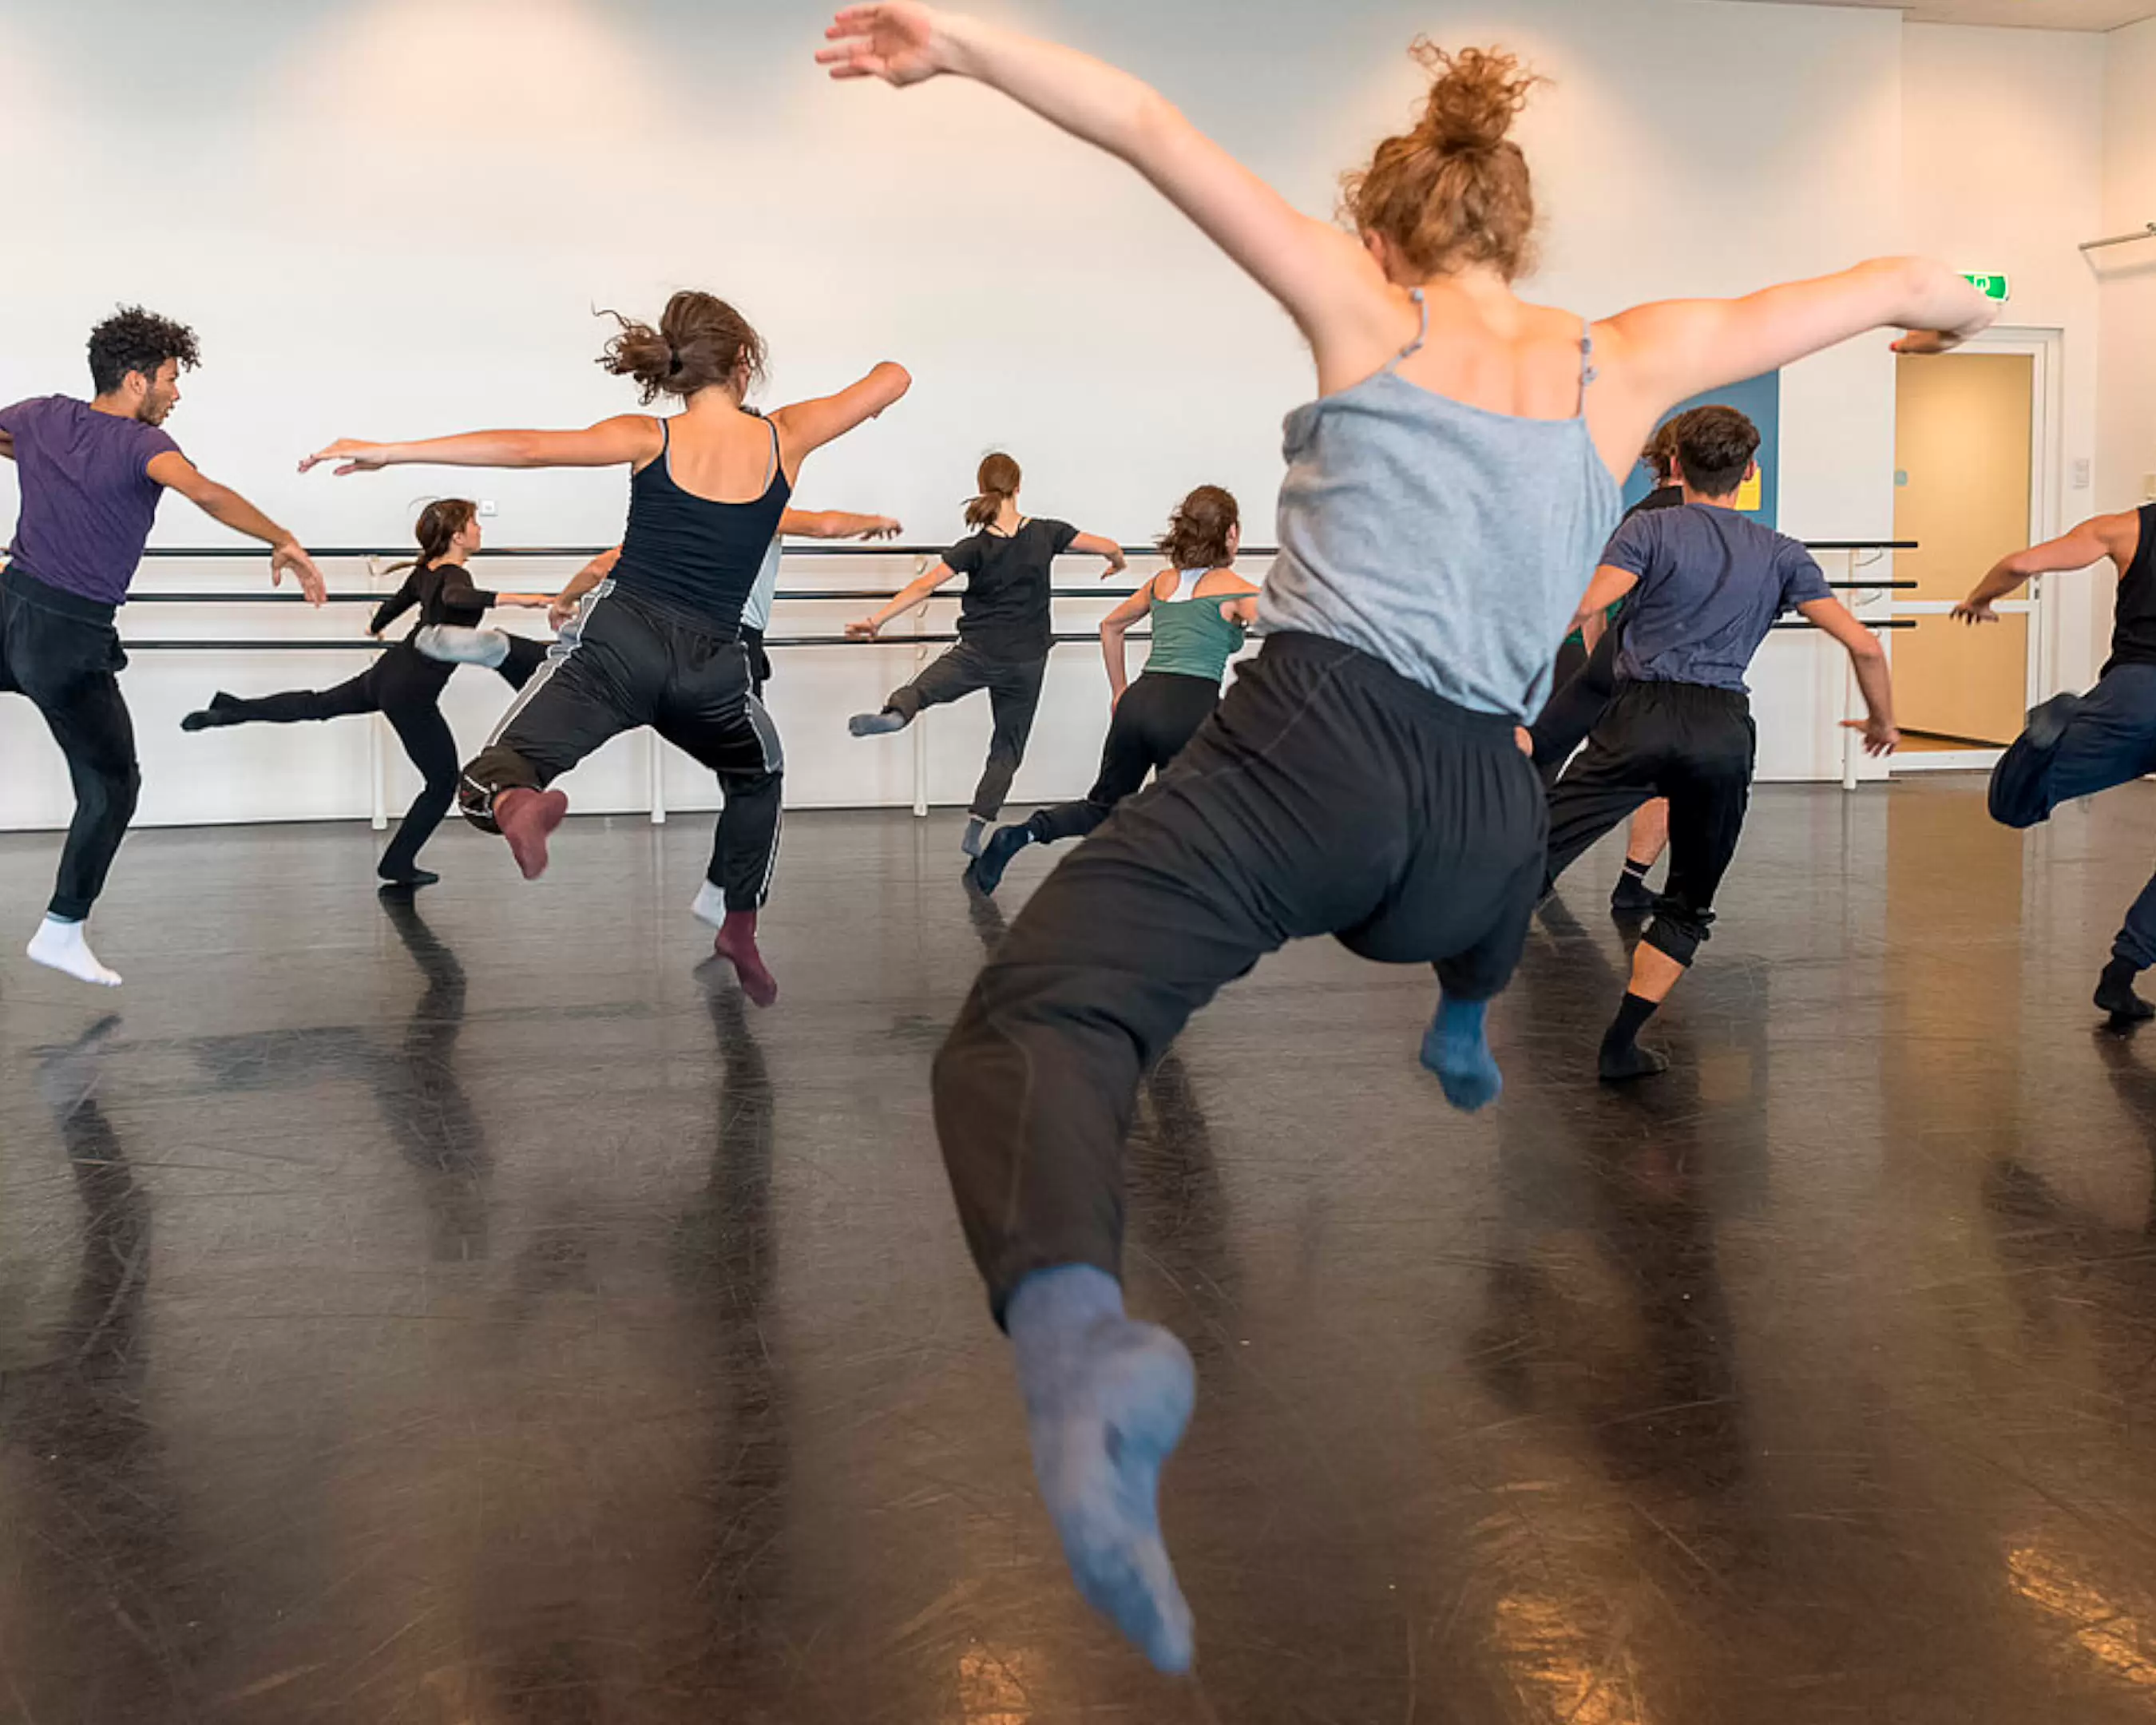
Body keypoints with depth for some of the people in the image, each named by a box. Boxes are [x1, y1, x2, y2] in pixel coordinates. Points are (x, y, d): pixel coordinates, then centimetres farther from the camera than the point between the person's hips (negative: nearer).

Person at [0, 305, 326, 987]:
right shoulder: (140, 443, -14)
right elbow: (203, 491, -34)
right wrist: (285, 543, -31)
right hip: (72, 639, -5)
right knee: (111, 785, 9)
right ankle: (62, 930, 13)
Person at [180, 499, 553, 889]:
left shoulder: (425, 572, 7)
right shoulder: (455, 576, -19)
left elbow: (394, 604, 26)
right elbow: (457, 598, -45)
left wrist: (377, 627, 49)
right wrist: (512, 598, -60)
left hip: (385, 672, 8)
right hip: (410, 695, -8)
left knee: (317, 704, 31)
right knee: (442, 783, 6)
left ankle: (230, 711, 32)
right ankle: (398, 867, 13)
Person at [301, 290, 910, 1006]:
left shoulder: (650, 440, 3)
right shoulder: (785, 438, 6)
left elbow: (525, 447, -9)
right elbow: (893, 379, 18)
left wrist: (386, 452, -8)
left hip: (619, 641, -2)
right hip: (711, 668, 2)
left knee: (487, 782, -7)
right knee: (759, 775, 33)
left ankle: (522, 803, -43)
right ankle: (739, 931, 30)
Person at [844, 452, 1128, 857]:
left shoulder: (975, 547, -9)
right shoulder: (1046, 533, -5)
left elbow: (924, 585, -15)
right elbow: (1109, 547, 1)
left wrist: (877, 620, -14)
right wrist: (1117, 562, 25)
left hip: (979, 653, -2)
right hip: (1028, 660, 2)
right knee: (1008, 747, 12)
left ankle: (895, 713, -36)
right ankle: (977, 827, 4)